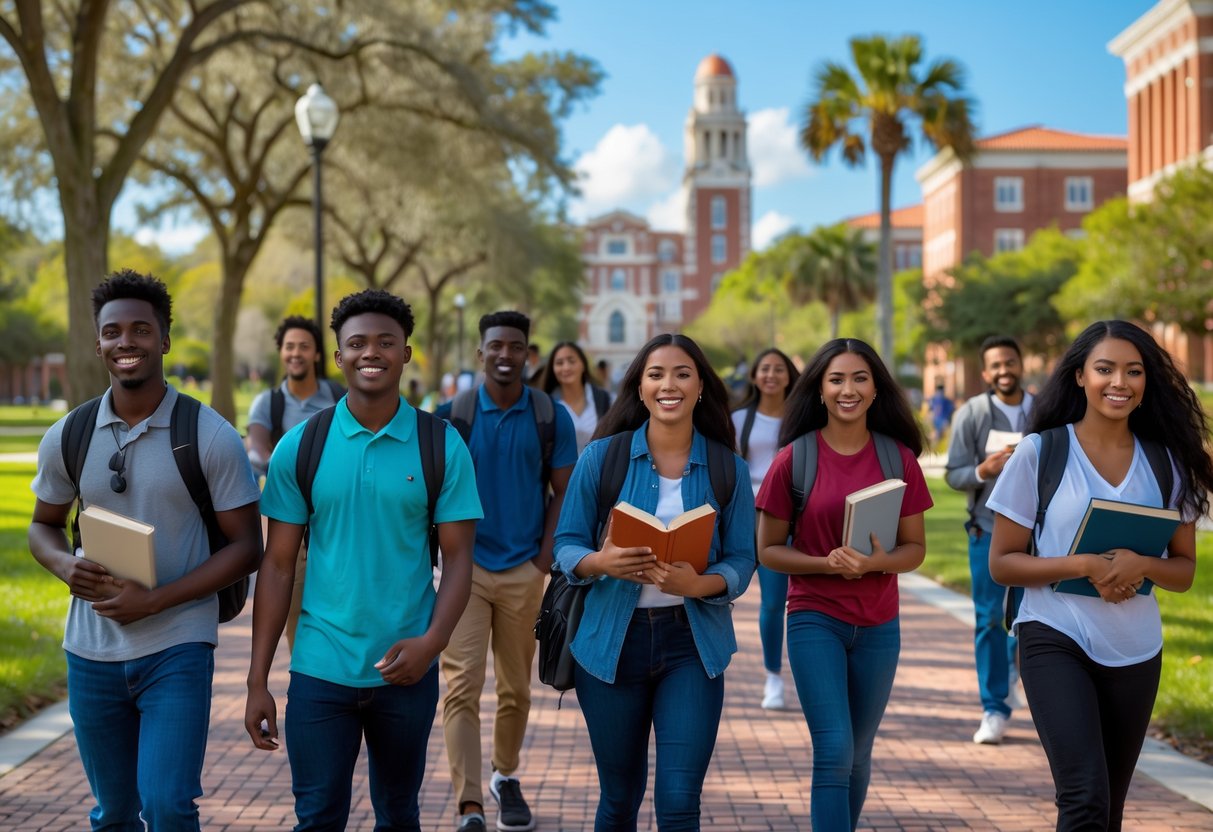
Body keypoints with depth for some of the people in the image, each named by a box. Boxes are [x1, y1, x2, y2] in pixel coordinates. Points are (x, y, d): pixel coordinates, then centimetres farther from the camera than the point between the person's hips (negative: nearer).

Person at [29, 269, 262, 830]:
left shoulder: (211, 437, -8)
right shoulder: (67, 439, 2)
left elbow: (245, 546, -7)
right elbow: (43, 525, 15)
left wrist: (154, 600, -16)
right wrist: (66, 566, -9)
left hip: (177, 650, -3)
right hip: (90, 654, 4)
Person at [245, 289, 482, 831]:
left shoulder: (441, 445, -3)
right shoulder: (299, 447, -1)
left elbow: (458, 557, -3)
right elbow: (278, 566, 1)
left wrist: (432, 641, -20)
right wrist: (257, 680, -2)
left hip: (407, 670, 0)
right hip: (320, 669, 0)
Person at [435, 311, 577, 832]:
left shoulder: (551, 416, 1)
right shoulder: (452, 414, -2)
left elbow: (564, 492, 5)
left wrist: (545, 557, -4)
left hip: (524, 570, 2)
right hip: (465, 567, -1)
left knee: (516, 688, 12)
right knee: (462, 686, -11)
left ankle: (506, 779, 34)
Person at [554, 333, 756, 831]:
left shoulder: (727, 469, 0)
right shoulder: (601, 457, -2)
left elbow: (741, 561, -1)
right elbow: (566, 545, 0)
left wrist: (698, 584, -21)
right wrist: (601, 562, -22)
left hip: (692, 643, 0)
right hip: (612, 639, 0)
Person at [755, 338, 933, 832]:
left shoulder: (899, 458, 0)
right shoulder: (794, 458, -6)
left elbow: (915, 548, 4)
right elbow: (768, 550, -2)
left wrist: (877, 562, -18)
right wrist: (827, 563, -19)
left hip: (878, 625, 3)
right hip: (815, 620, -3)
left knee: (858, 758, 12)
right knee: (834, 753, -11)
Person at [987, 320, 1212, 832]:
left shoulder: (1166, 462, 2)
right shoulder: (1040, 452, -6)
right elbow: (1001, 563, -4)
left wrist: (1141, 565, -15)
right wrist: (1083, 565, -19)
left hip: (1135, 652, 4)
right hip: (1055, 641, -4)